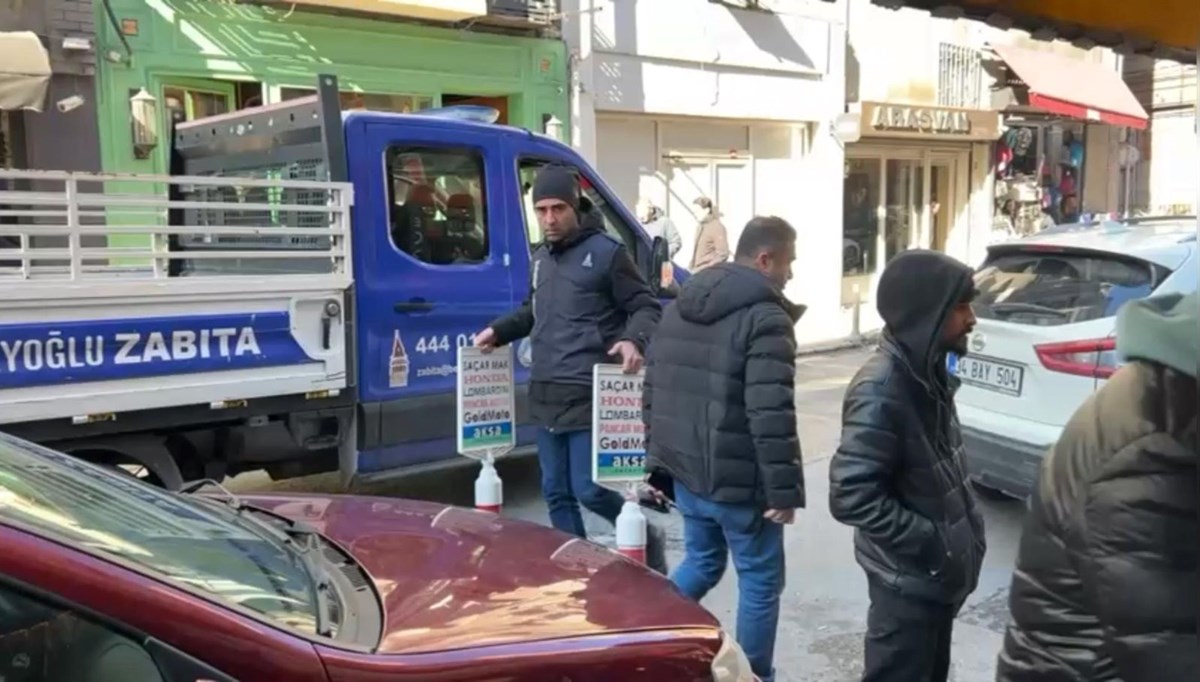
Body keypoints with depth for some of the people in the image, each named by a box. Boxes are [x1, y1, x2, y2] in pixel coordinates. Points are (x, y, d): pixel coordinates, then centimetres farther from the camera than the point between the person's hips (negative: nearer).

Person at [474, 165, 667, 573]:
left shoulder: (606, 253, -8)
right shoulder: (541, 257, 15)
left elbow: (647, 308, -6)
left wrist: (634, 340, -26)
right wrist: (498, 331, 15)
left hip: (588, 396, -7)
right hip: (545, 395, 7)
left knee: (588, 490, -6)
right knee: (556, 493, 11)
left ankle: (646, 539, 21)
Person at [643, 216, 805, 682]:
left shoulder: (680, 307, 11)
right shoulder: (765, 317, -15)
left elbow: (652, 392, 14)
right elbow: (770, 416, -23)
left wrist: (659, 459, 19)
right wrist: (783, 489, -17)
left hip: (685, 470, 8)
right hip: (738, 481, -7)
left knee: (701, 562, 24)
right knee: (760, 580, 8)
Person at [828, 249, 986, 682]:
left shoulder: (928, 372, 3)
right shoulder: (881, 390, -26)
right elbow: (851, 497, -29)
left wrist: (966, 526, 6)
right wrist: (930, 542, -23)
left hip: (938, 571, 9)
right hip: (907, 578, -9)